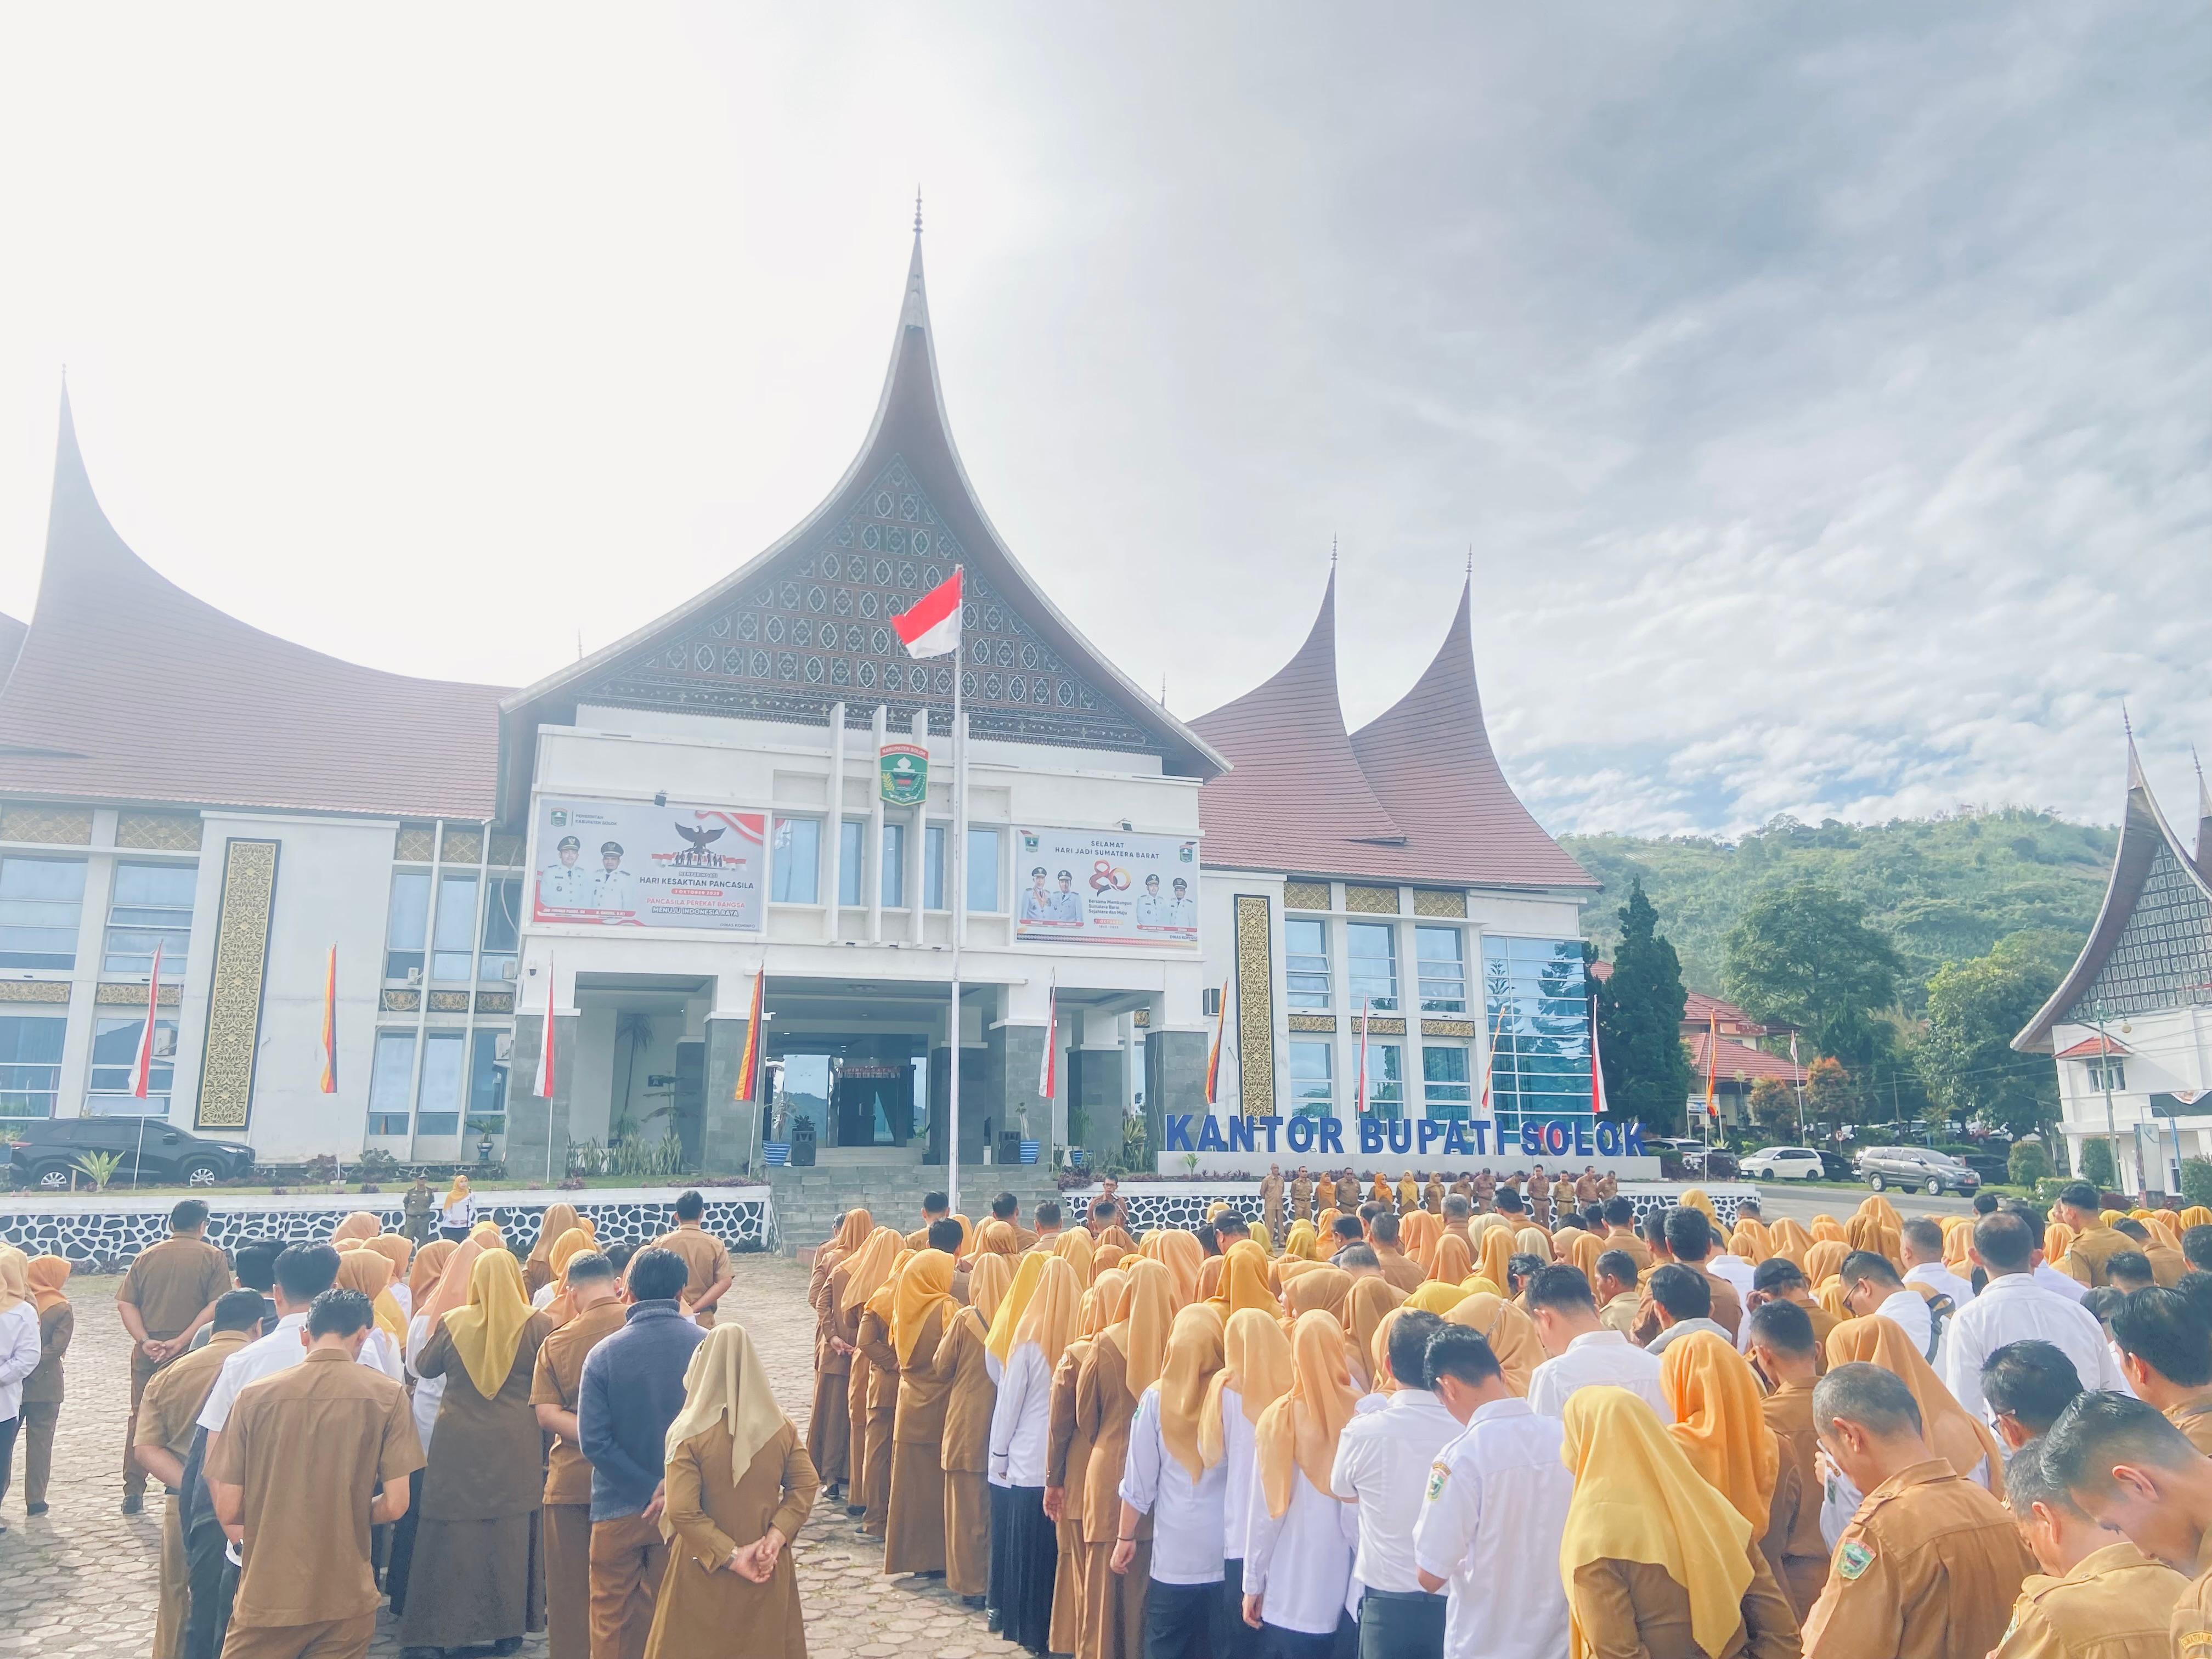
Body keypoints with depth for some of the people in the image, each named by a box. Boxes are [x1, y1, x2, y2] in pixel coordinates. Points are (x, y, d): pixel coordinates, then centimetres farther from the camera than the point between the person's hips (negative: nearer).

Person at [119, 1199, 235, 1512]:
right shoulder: (212, 1257, -3)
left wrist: (144, 1340, -8)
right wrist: (182, 1341, -13)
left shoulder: (146, 1257, 8)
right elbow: (216, 1306, -14)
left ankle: (133, 1493, 21)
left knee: (139, 1418, 16)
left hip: (147, 1350, 3)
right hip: (191, 1354, -3)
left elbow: (125, 1304, 0)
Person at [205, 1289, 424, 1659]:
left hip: (266, 1597, 1)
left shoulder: (254, 1395, -5)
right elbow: (395, 1505, -9)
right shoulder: (387, 1395, -8)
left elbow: (227, 1510, -3)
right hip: (345, 1602, 0)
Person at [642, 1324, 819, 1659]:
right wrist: (776, 1536, -10)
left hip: (706, 1572, -3)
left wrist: (730, 1556, -14)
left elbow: (682, 1512, -20)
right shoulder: (780, 1426, -6)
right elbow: (806, 1485, -5)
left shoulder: (691, 1433, -17)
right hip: (768, 1569, 3)